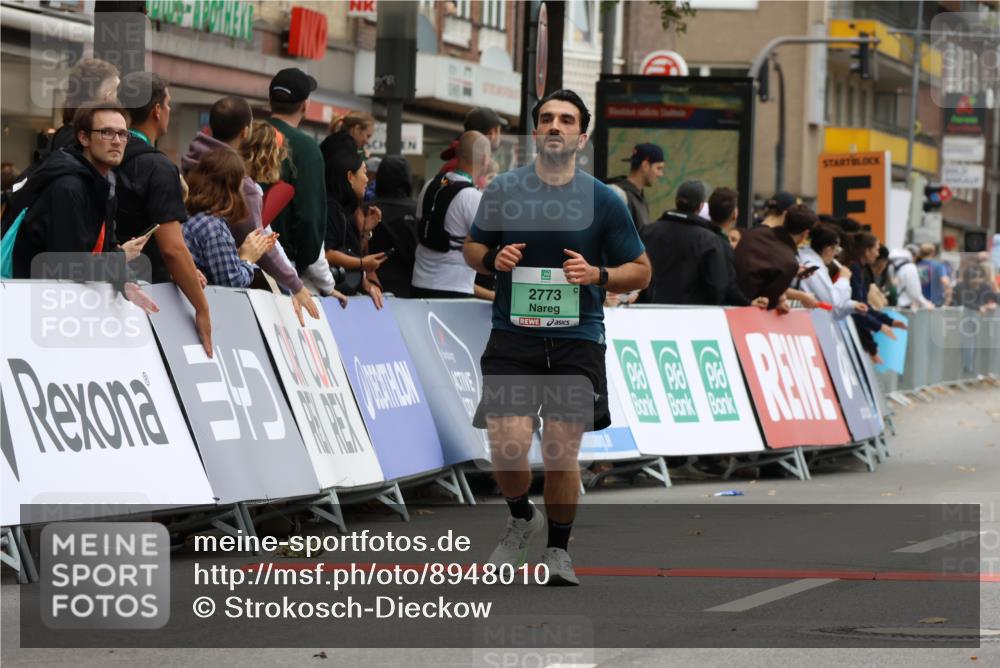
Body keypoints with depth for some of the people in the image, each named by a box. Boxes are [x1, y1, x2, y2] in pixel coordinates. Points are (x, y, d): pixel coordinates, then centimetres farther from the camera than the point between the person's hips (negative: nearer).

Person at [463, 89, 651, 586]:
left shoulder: (603, 201, 0)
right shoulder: (503, 190, 3)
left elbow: (640, 271, 6)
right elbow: (472, 248, 17)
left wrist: (598, 275, -13)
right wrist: (493, 259, -6)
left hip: (577, 340, 0)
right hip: (512, 335, 0)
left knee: (562, 452, -3)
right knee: (508, 445, -14)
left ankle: (558, 550, 21)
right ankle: (521, 518, 19)